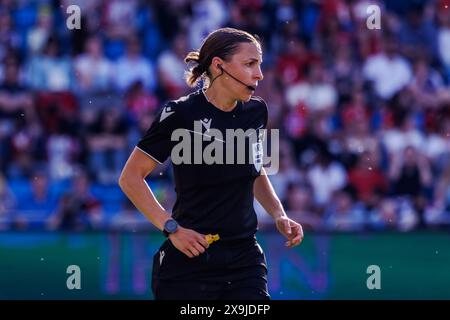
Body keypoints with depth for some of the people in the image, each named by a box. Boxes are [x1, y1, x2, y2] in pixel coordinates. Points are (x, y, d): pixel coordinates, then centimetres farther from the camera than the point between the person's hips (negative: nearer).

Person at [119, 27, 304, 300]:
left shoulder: (256, 111, 5)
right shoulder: (181, 115, -12)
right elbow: (131, 177, -6)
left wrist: (279, 215, 9)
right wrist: (171, 227, -14)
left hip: (246, 260, 4)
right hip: (190, 263, -4)